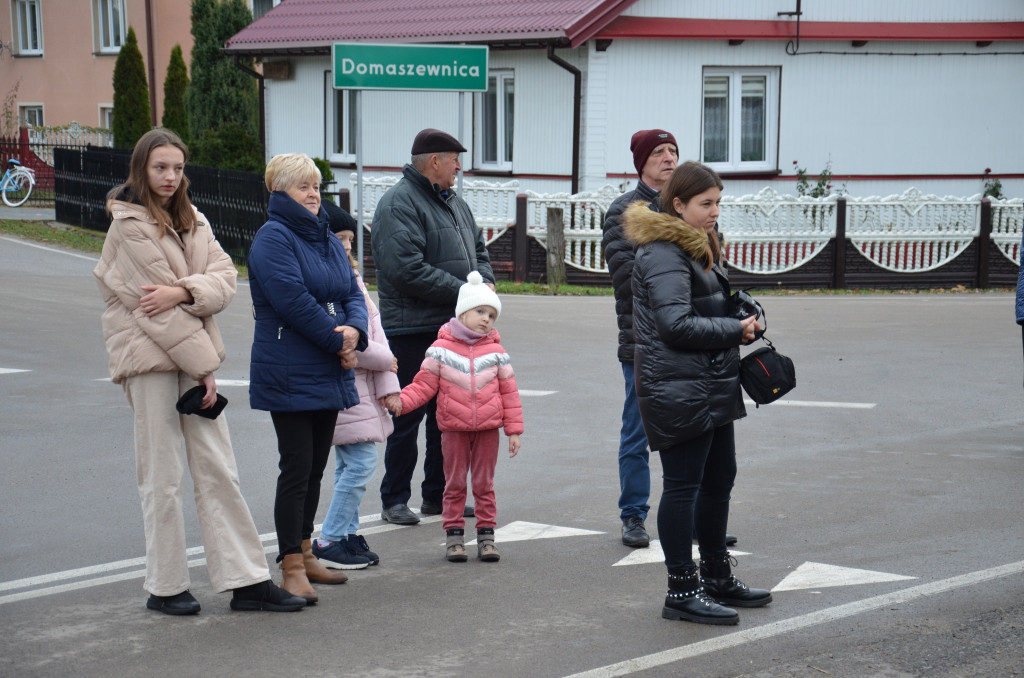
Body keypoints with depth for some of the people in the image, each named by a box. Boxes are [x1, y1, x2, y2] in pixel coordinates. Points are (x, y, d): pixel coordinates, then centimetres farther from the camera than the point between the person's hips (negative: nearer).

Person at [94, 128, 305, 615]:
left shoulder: (192, 221, 15)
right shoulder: (129, 226, -8)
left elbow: (225, 278, 2)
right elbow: (157, 308, -13)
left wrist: (183, 290, -18)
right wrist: (203, 364, -12)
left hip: (192, 352, 7)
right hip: (150, 358, -7)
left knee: (219, 469, 5)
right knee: (163, 478, -2)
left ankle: (246, 580, 7)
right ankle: (165, 588, 9)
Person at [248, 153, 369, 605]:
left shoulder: (328, 239, 16)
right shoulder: (273, 238, -10)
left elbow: (352, 293, 10)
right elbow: (293, 301, -19)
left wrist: (354, 330, -11)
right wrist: (338, 342, -15)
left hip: (328, 374, 8)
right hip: (289, 375, -8)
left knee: (315, 468, 15)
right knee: (297, 469, -6)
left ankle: (305, 554, 26)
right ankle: (292, 567, 0)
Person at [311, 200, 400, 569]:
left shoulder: (351, 277, 14)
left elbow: (374, 329, 12)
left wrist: (388, 385, 5)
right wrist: (382, 360, -8)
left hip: (361, 384, 9)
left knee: (349, 463, 12)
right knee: (361, 461, -10)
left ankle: (348, 533, 20)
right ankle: (330, 540, -1)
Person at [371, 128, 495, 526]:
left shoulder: (454, 203, 17)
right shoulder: (399, 203, -13)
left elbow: (478, 251, 24)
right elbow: (407, 270, -23)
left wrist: (484, 282, 1)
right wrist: (463, 291, -19)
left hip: (453, 328, 9)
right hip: (412, 331, -8)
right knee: (408, 416, -1)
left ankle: (438, 495, 24)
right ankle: (394, 500, 9)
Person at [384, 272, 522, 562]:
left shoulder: (496, 352, 2)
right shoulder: (441, 348, -2)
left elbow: (509, 393, 5)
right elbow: (425, 384, -2)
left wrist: (513, 430, 2)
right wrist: (401, 401, -18)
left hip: (487, 428, 1)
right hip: (453, 428, -1)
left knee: (484, 484, 8)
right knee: (455, 484, 6)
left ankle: (486, 535, 16)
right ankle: (454, 535, 14)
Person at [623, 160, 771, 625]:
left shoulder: (698, 248, 18)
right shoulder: (664, 255, -16)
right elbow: (677, 325, -23)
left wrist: (741, 315, 8)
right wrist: (735, 329, -15)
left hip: (711, 387, 11)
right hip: (678, 390, -11)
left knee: (719, 479, 17)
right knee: (683, 486, -4)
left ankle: (716, 577, 30)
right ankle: (681, 591, 2)